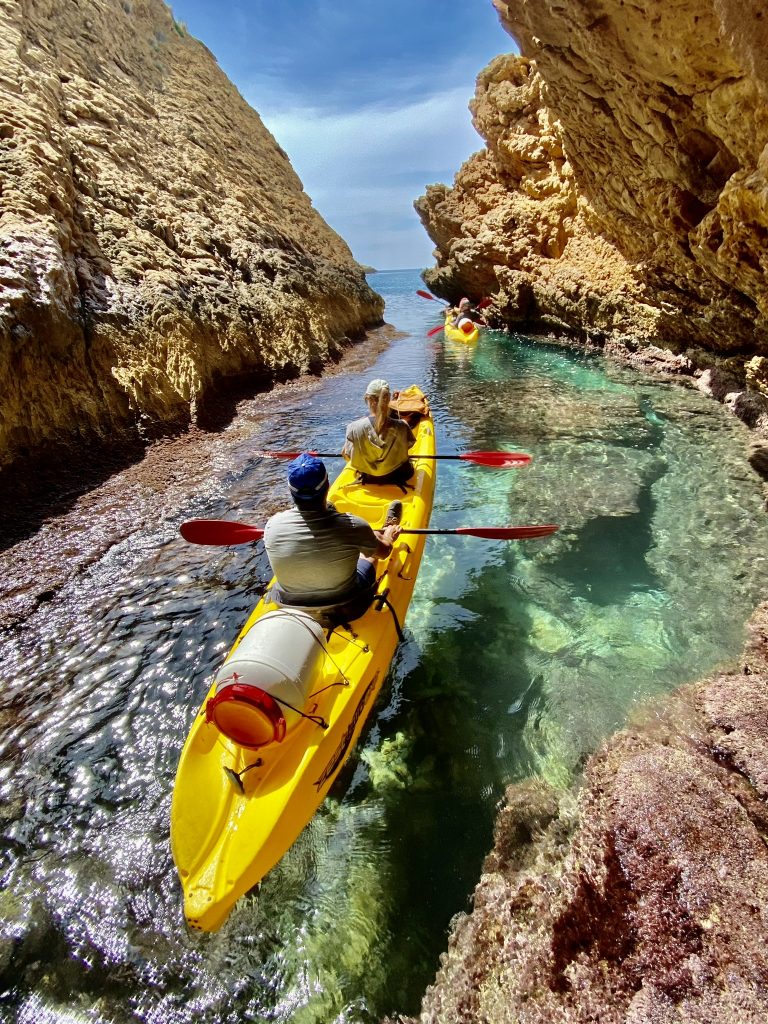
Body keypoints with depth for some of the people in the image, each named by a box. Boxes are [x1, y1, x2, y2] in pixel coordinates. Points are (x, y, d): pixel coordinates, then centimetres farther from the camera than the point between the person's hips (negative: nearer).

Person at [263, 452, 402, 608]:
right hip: (345, 609, -2)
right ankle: (387, 529, 54)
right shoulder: (352, 526, -31)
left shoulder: (273, 525, -23)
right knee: (371, 550, 24)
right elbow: (383, 551, -8)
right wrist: (389, 537, 16)